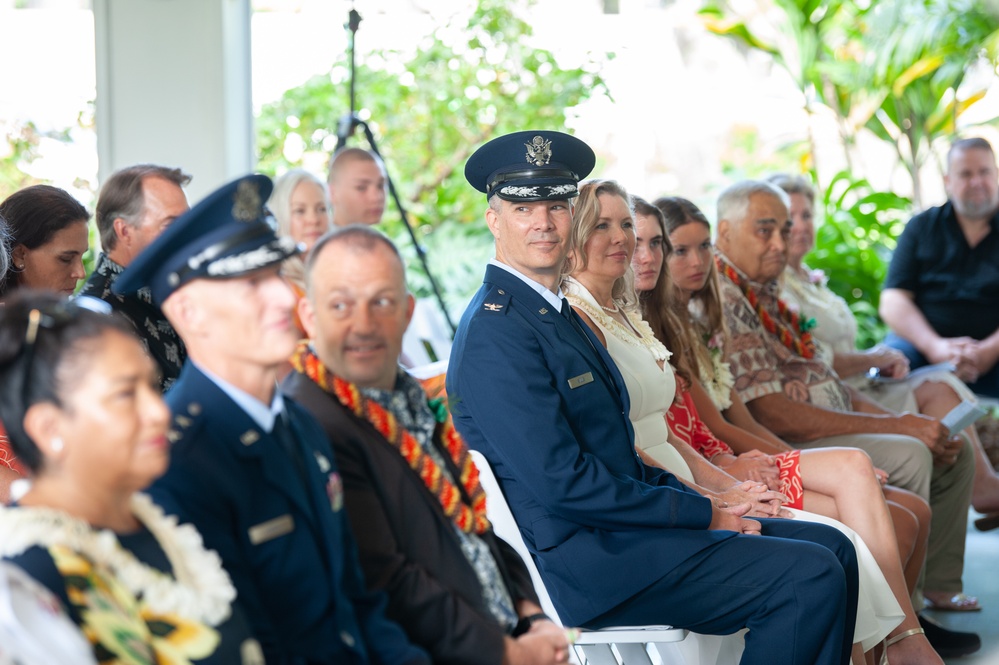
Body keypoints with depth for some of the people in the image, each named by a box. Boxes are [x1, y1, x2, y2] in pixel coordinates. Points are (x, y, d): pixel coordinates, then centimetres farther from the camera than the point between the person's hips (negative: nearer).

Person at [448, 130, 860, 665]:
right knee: (809, 578, -18)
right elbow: (562, 482, -22)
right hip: (583, 561, -10)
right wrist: (700, 513, -14)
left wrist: (701, 501, 2)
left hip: (615, 522, 10)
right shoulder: (495, 330, -16)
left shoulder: (556, 312, 16)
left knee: (832, 548, 7)